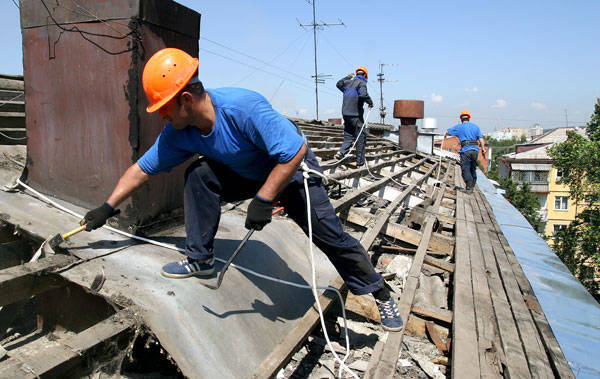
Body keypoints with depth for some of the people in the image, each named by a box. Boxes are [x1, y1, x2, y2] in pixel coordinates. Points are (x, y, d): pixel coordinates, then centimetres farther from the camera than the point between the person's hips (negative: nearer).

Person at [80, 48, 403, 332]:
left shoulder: (243, 107, -36)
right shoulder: (179, 133, -14)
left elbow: (295, 151, -35)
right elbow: (143, 168, -4)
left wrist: (264, 199, -33)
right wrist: (107, 208, -2)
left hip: (291, 171, -5)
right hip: (246, 175, 6)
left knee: (330, 235, -8)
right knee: (199, 174, -18)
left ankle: (381, 294, 14)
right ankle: (200, 260, -3)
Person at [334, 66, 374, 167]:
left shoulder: (348, 82, 14)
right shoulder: (361, 82, -6)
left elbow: (338, 84, 35)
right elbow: (363, 94, -25)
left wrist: (348, 77, 43)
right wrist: (370, 102, -8)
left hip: (345, 113, 7)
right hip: (356, 114, -7)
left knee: (348, 136, 14)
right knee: (361, 137, 3)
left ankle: (341, 152, -9)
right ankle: (360, 162, 6)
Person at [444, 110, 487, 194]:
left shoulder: (459, 127, 6)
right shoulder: (475, 126, 13)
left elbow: (448, 131, 21)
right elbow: (481, 138, 4)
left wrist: (445, 136, 42)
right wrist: (483, 149, 2)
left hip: (465, 150, -4)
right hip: (475, 150, 4)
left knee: (465, 169, -2)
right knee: (473, 169, 15)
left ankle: (469, 188, -7)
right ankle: (472, 186, 19)